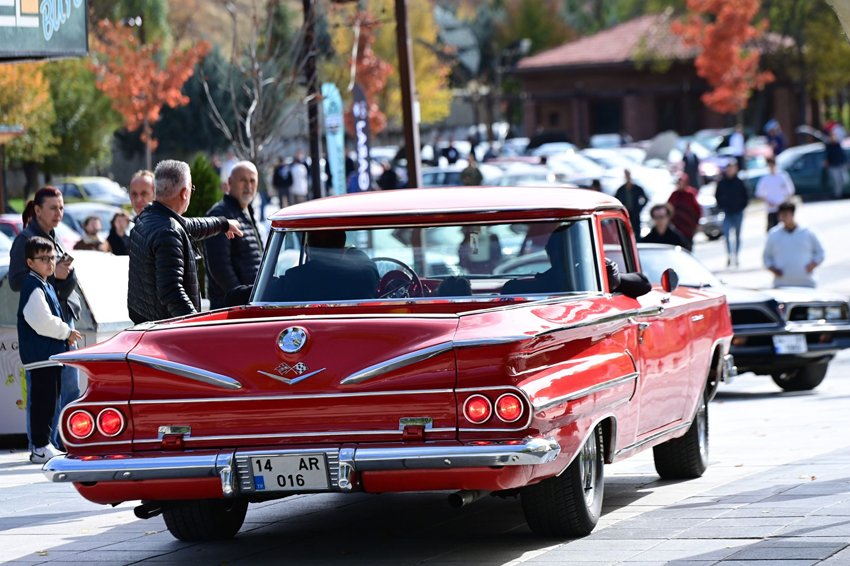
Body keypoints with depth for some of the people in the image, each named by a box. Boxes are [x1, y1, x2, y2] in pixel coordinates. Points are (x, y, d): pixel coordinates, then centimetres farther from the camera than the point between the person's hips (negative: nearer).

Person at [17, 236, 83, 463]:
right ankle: (40, 448, -7)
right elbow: (42, 321, -22)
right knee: (42, 400, -9)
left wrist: (65, 334, 10)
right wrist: (66, 333, -10)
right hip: (40, 354, -10)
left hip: (51, 353, 10)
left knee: (49, 401, 14)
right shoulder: (33, 287, -14)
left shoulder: (47, 286, 18)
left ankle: (43, 444, 20)